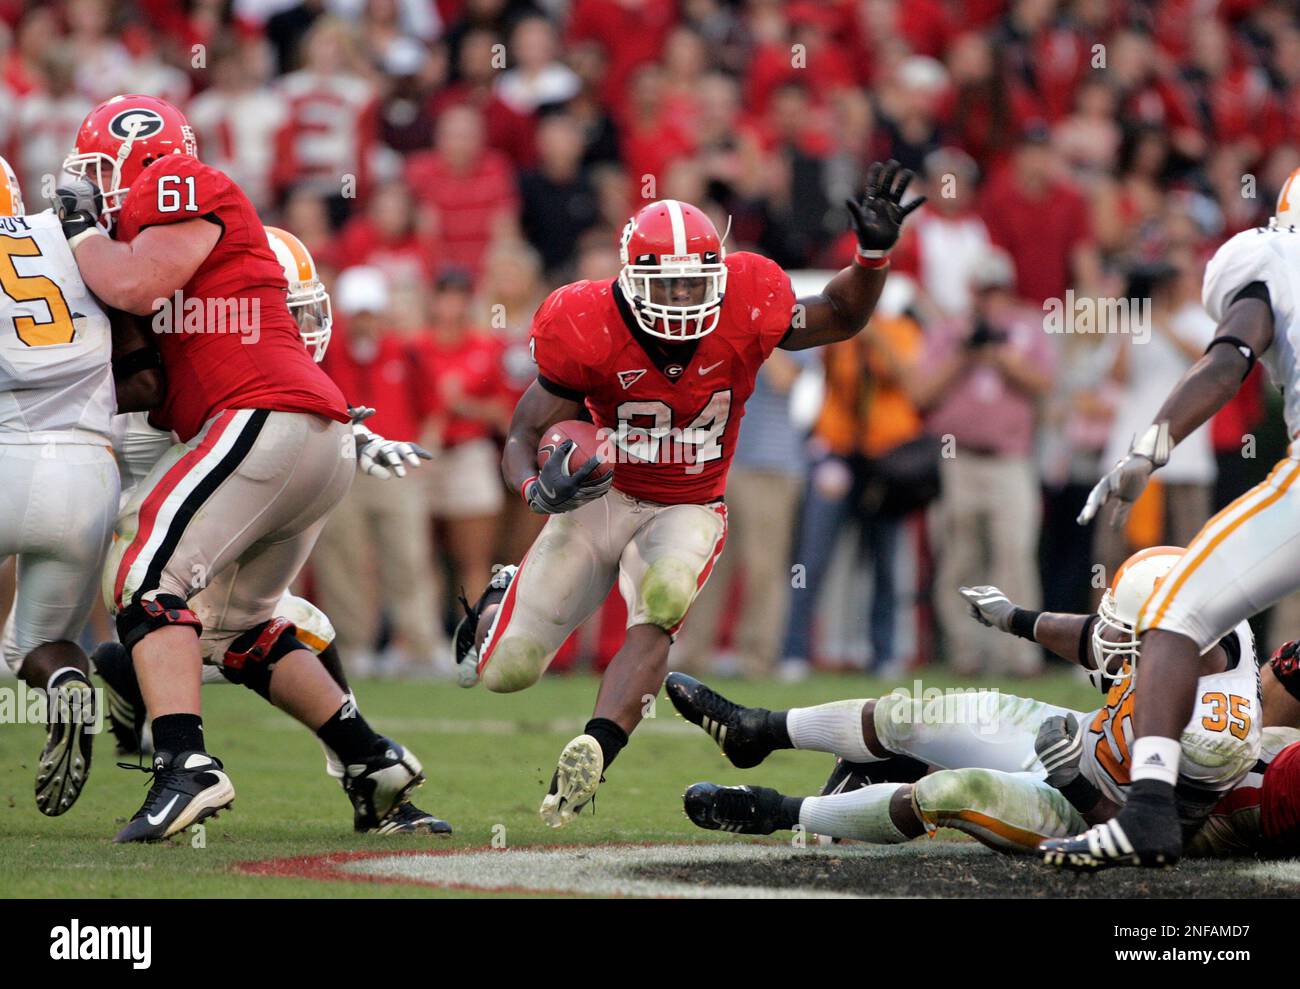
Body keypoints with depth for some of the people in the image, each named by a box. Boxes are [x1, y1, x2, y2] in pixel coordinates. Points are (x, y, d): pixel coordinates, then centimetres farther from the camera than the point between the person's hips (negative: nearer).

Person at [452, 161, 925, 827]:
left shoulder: (745, 316, -16)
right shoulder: (590, 332, -21)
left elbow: (841, 318, 4)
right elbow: (524, 435, -13)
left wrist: (873, 253, -16)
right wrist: (538, 488, -36)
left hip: (688, 512, 0)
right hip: (602, 498, 0)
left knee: (660, 604, -36)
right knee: (504, 672, -1)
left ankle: (590, 757, -45)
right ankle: (502, 604, 37)